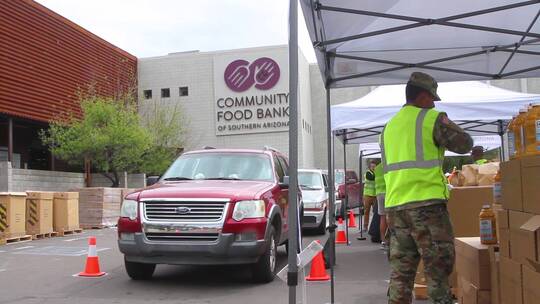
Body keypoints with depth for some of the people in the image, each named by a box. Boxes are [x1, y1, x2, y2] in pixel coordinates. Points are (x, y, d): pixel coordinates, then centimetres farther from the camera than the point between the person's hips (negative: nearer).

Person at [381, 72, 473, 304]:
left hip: (395, 206, 7)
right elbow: (464, 144, 0)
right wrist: (450, 127, 17)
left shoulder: (389, 126, 19)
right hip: (426, 203, -6)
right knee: (438, 268, 1)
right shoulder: (431, 118, -2)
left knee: (400, 272, 9)